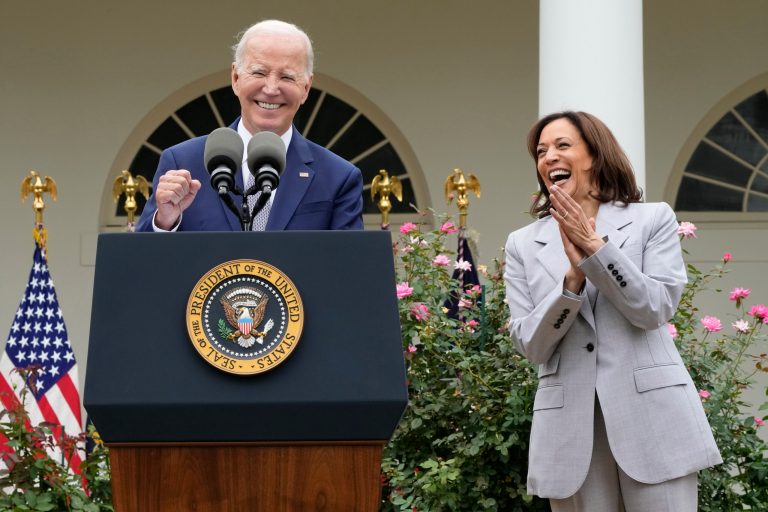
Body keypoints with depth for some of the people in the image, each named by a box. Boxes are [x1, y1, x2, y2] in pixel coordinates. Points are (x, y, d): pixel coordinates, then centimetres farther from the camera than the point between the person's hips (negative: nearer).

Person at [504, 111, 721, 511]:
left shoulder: (652, 219, 6)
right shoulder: (523, 245, 10)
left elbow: (656, 310, -6)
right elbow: (530, 345, 2)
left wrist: (594, 246, -13)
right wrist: (574, 277, -13)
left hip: (651, 414, -2)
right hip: (570, 426, 2)